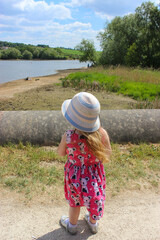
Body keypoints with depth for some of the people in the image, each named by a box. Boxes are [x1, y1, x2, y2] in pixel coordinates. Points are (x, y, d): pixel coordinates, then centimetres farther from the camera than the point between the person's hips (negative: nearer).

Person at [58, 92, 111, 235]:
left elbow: (61, 153, -11)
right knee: (94, 199, 29)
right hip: (95, 174, 2)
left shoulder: (68, 136, -31)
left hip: (76, 175, -1)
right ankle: (93, 224, 57)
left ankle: (72, 225, 55)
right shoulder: (102, 134, -26)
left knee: (75, 201, 26)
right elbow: (107, 156, -12)